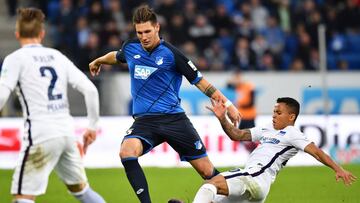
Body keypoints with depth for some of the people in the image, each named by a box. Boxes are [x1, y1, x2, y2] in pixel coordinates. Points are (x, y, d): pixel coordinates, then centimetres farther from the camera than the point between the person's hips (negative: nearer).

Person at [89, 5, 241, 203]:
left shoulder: (171, 54, -7)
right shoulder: (131, 47, 6)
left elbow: (199, 81, -1)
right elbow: (116, 56, 32)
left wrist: (226, 103, -4)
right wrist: (98, 61, 49)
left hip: (173, 118, -3)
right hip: (144, 120, 3)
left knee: (207, 170, -3)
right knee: (126, 152, -30)